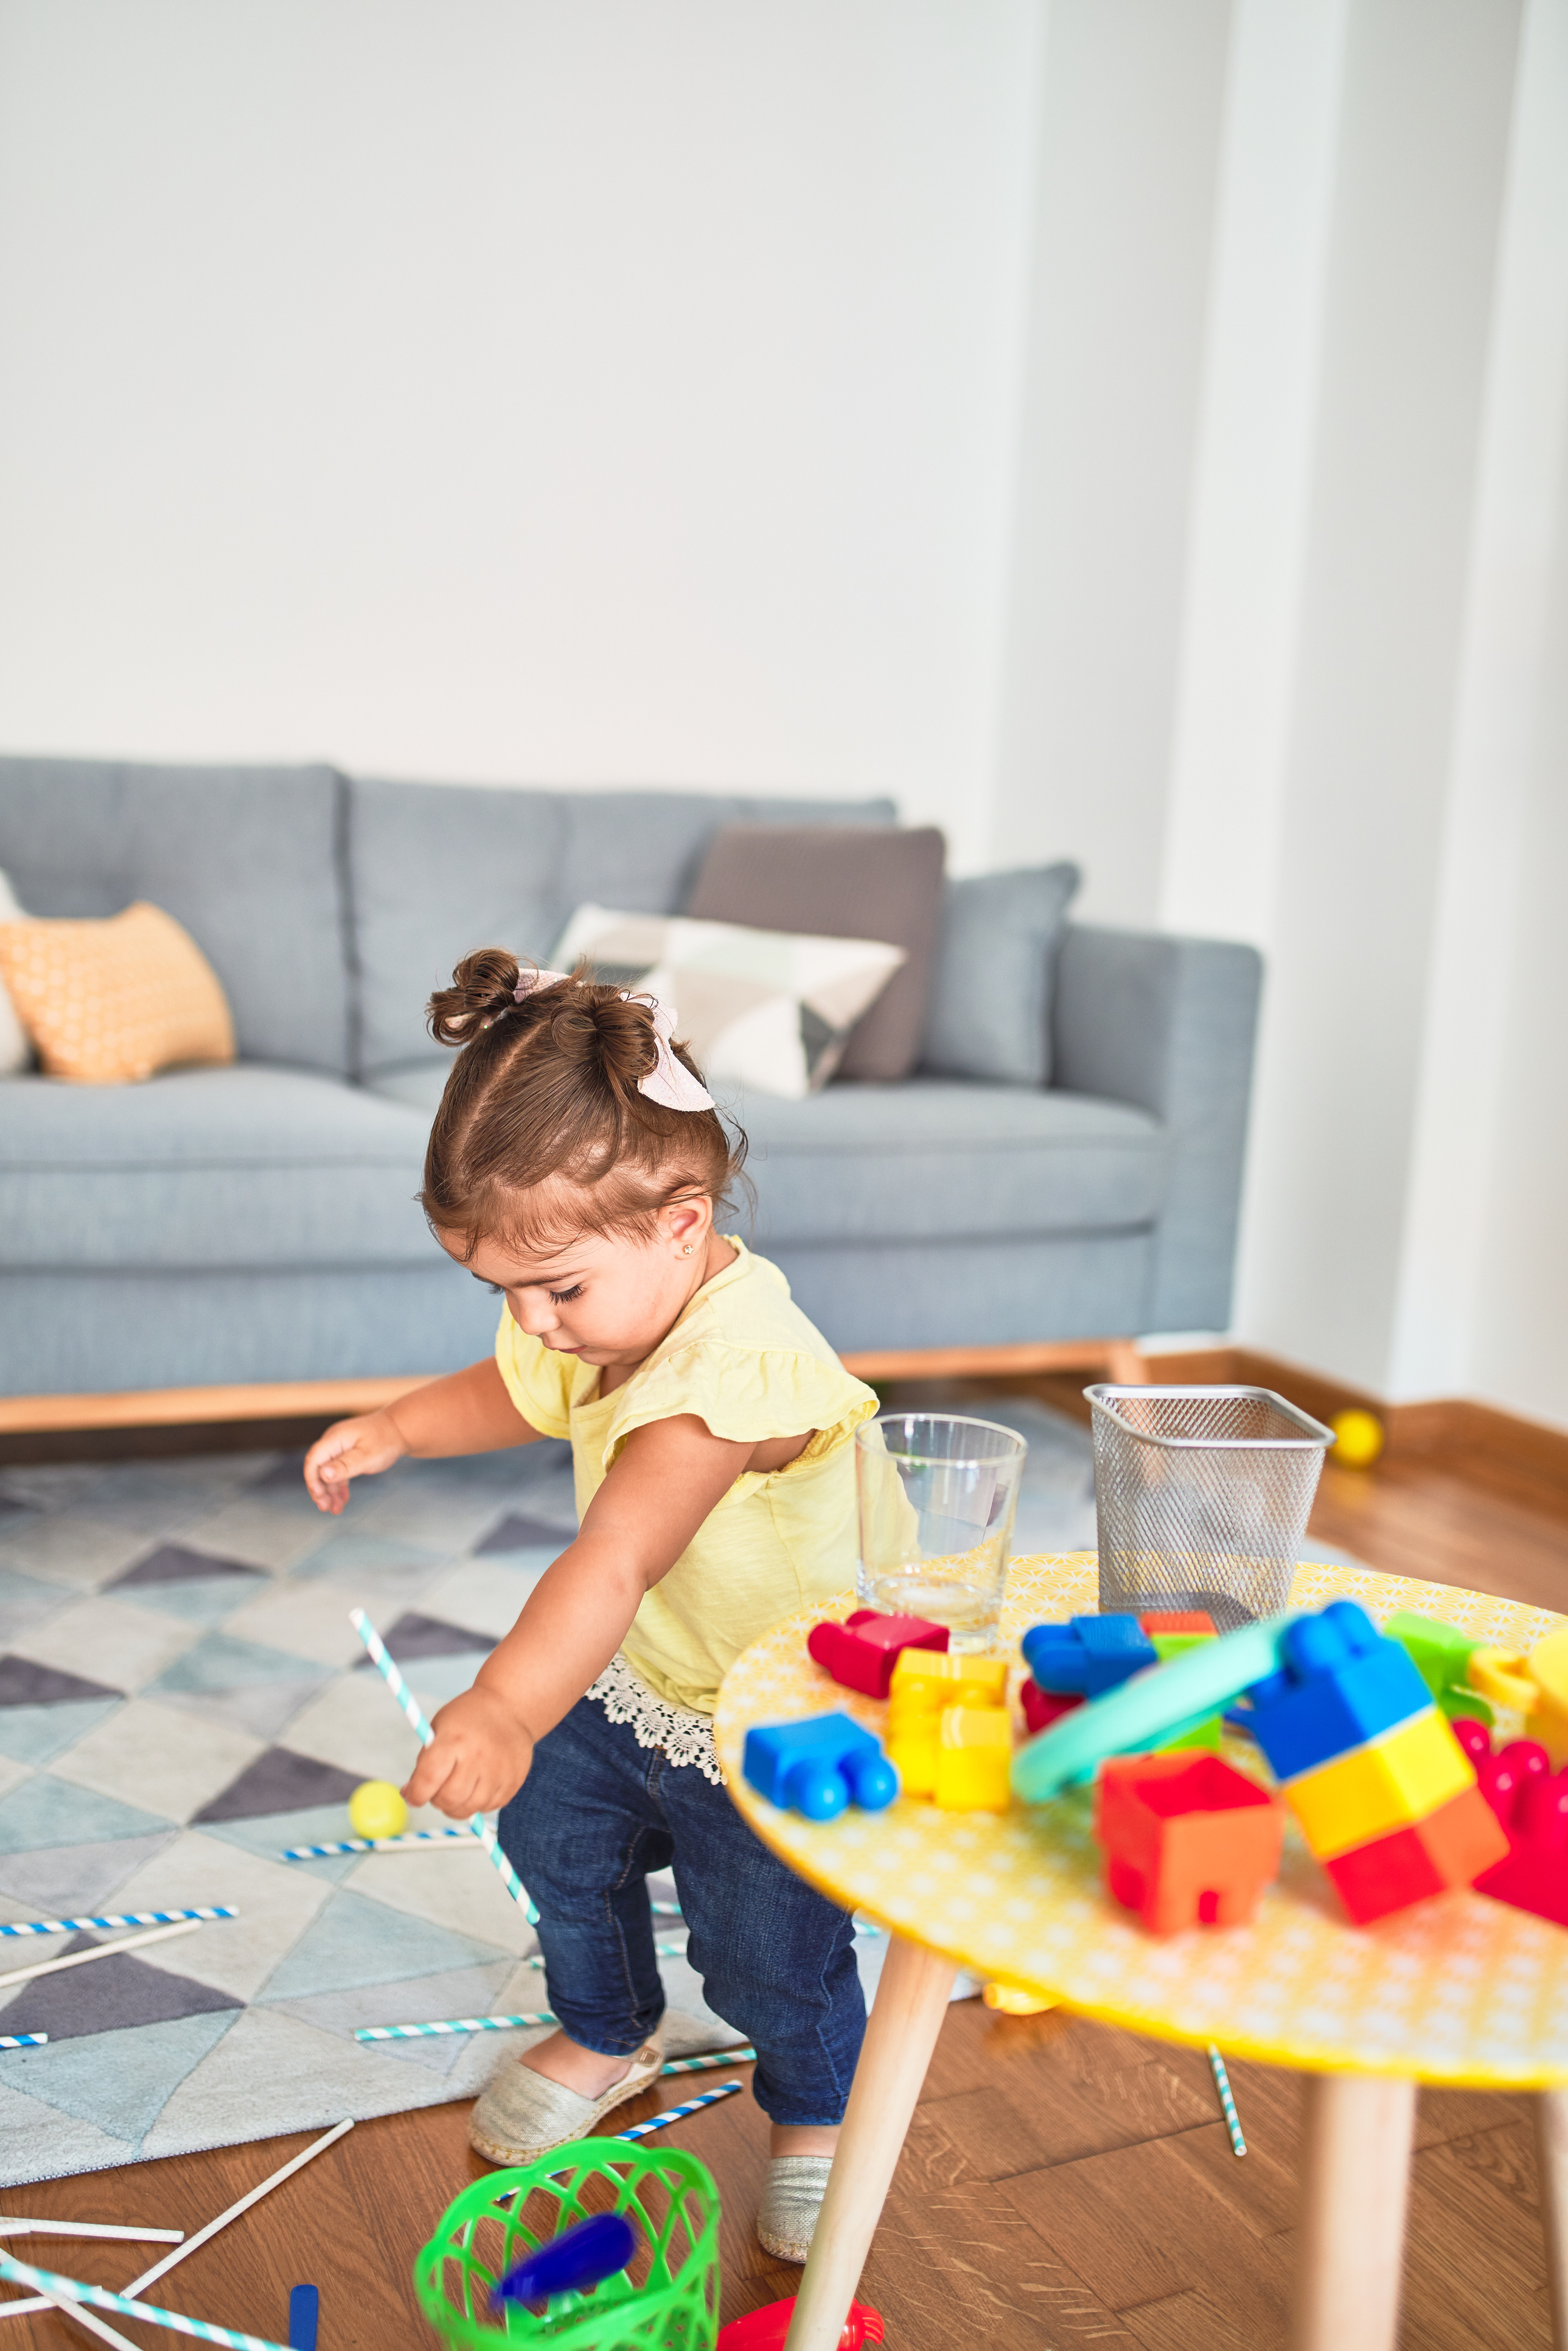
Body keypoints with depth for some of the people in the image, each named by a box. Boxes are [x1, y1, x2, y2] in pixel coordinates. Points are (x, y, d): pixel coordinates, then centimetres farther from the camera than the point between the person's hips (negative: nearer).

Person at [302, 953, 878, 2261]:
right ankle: (608, 2038, 52)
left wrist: (505, 1708, -64)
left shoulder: (736, 1365, -39)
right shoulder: (611, 1313, -11)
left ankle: (815, 2117, 40)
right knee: (555, 1839, 21)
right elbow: (518, 1391, 13)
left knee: (769, 1957, 4)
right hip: (633, 1681, 9)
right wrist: (396, 1429, -1)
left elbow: (615, 1556, -53)